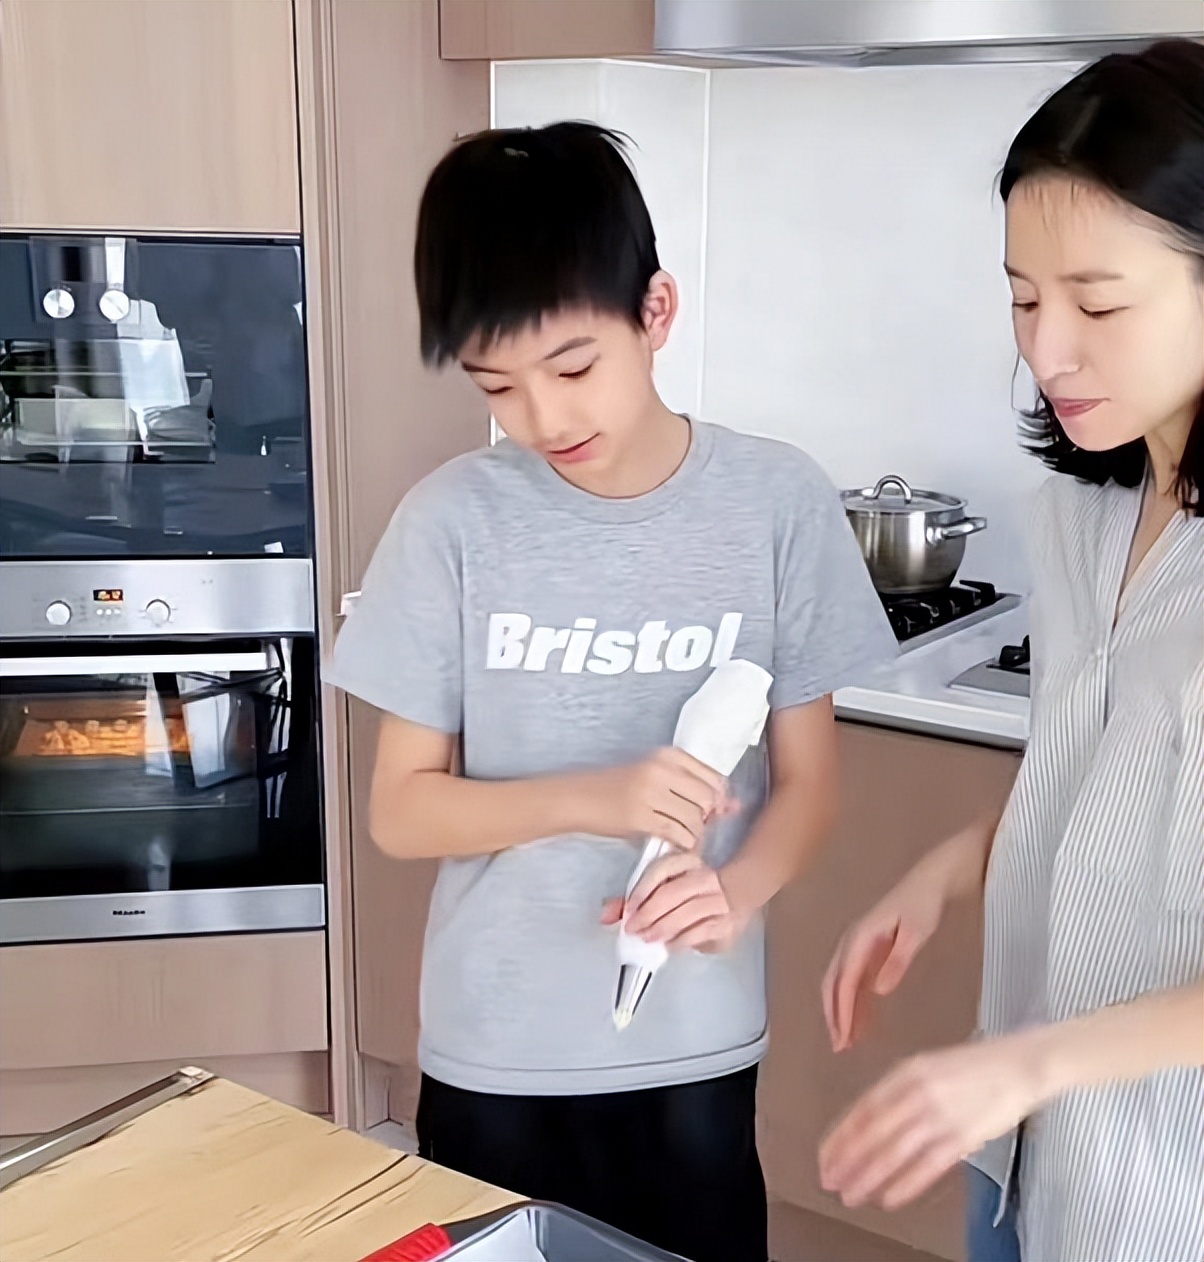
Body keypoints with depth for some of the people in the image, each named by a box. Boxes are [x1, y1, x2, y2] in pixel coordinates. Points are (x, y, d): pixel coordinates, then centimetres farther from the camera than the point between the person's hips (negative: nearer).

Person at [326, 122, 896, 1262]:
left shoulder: (778, 503, -9)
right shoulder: (454, 520, -10)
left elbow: (807, 778, -2)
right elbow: (401, 809, -6)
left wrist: (735, 893, -22)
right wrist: (593, 799, -22)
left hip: (695, 1052, 0)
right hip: (491, 1059, 0)